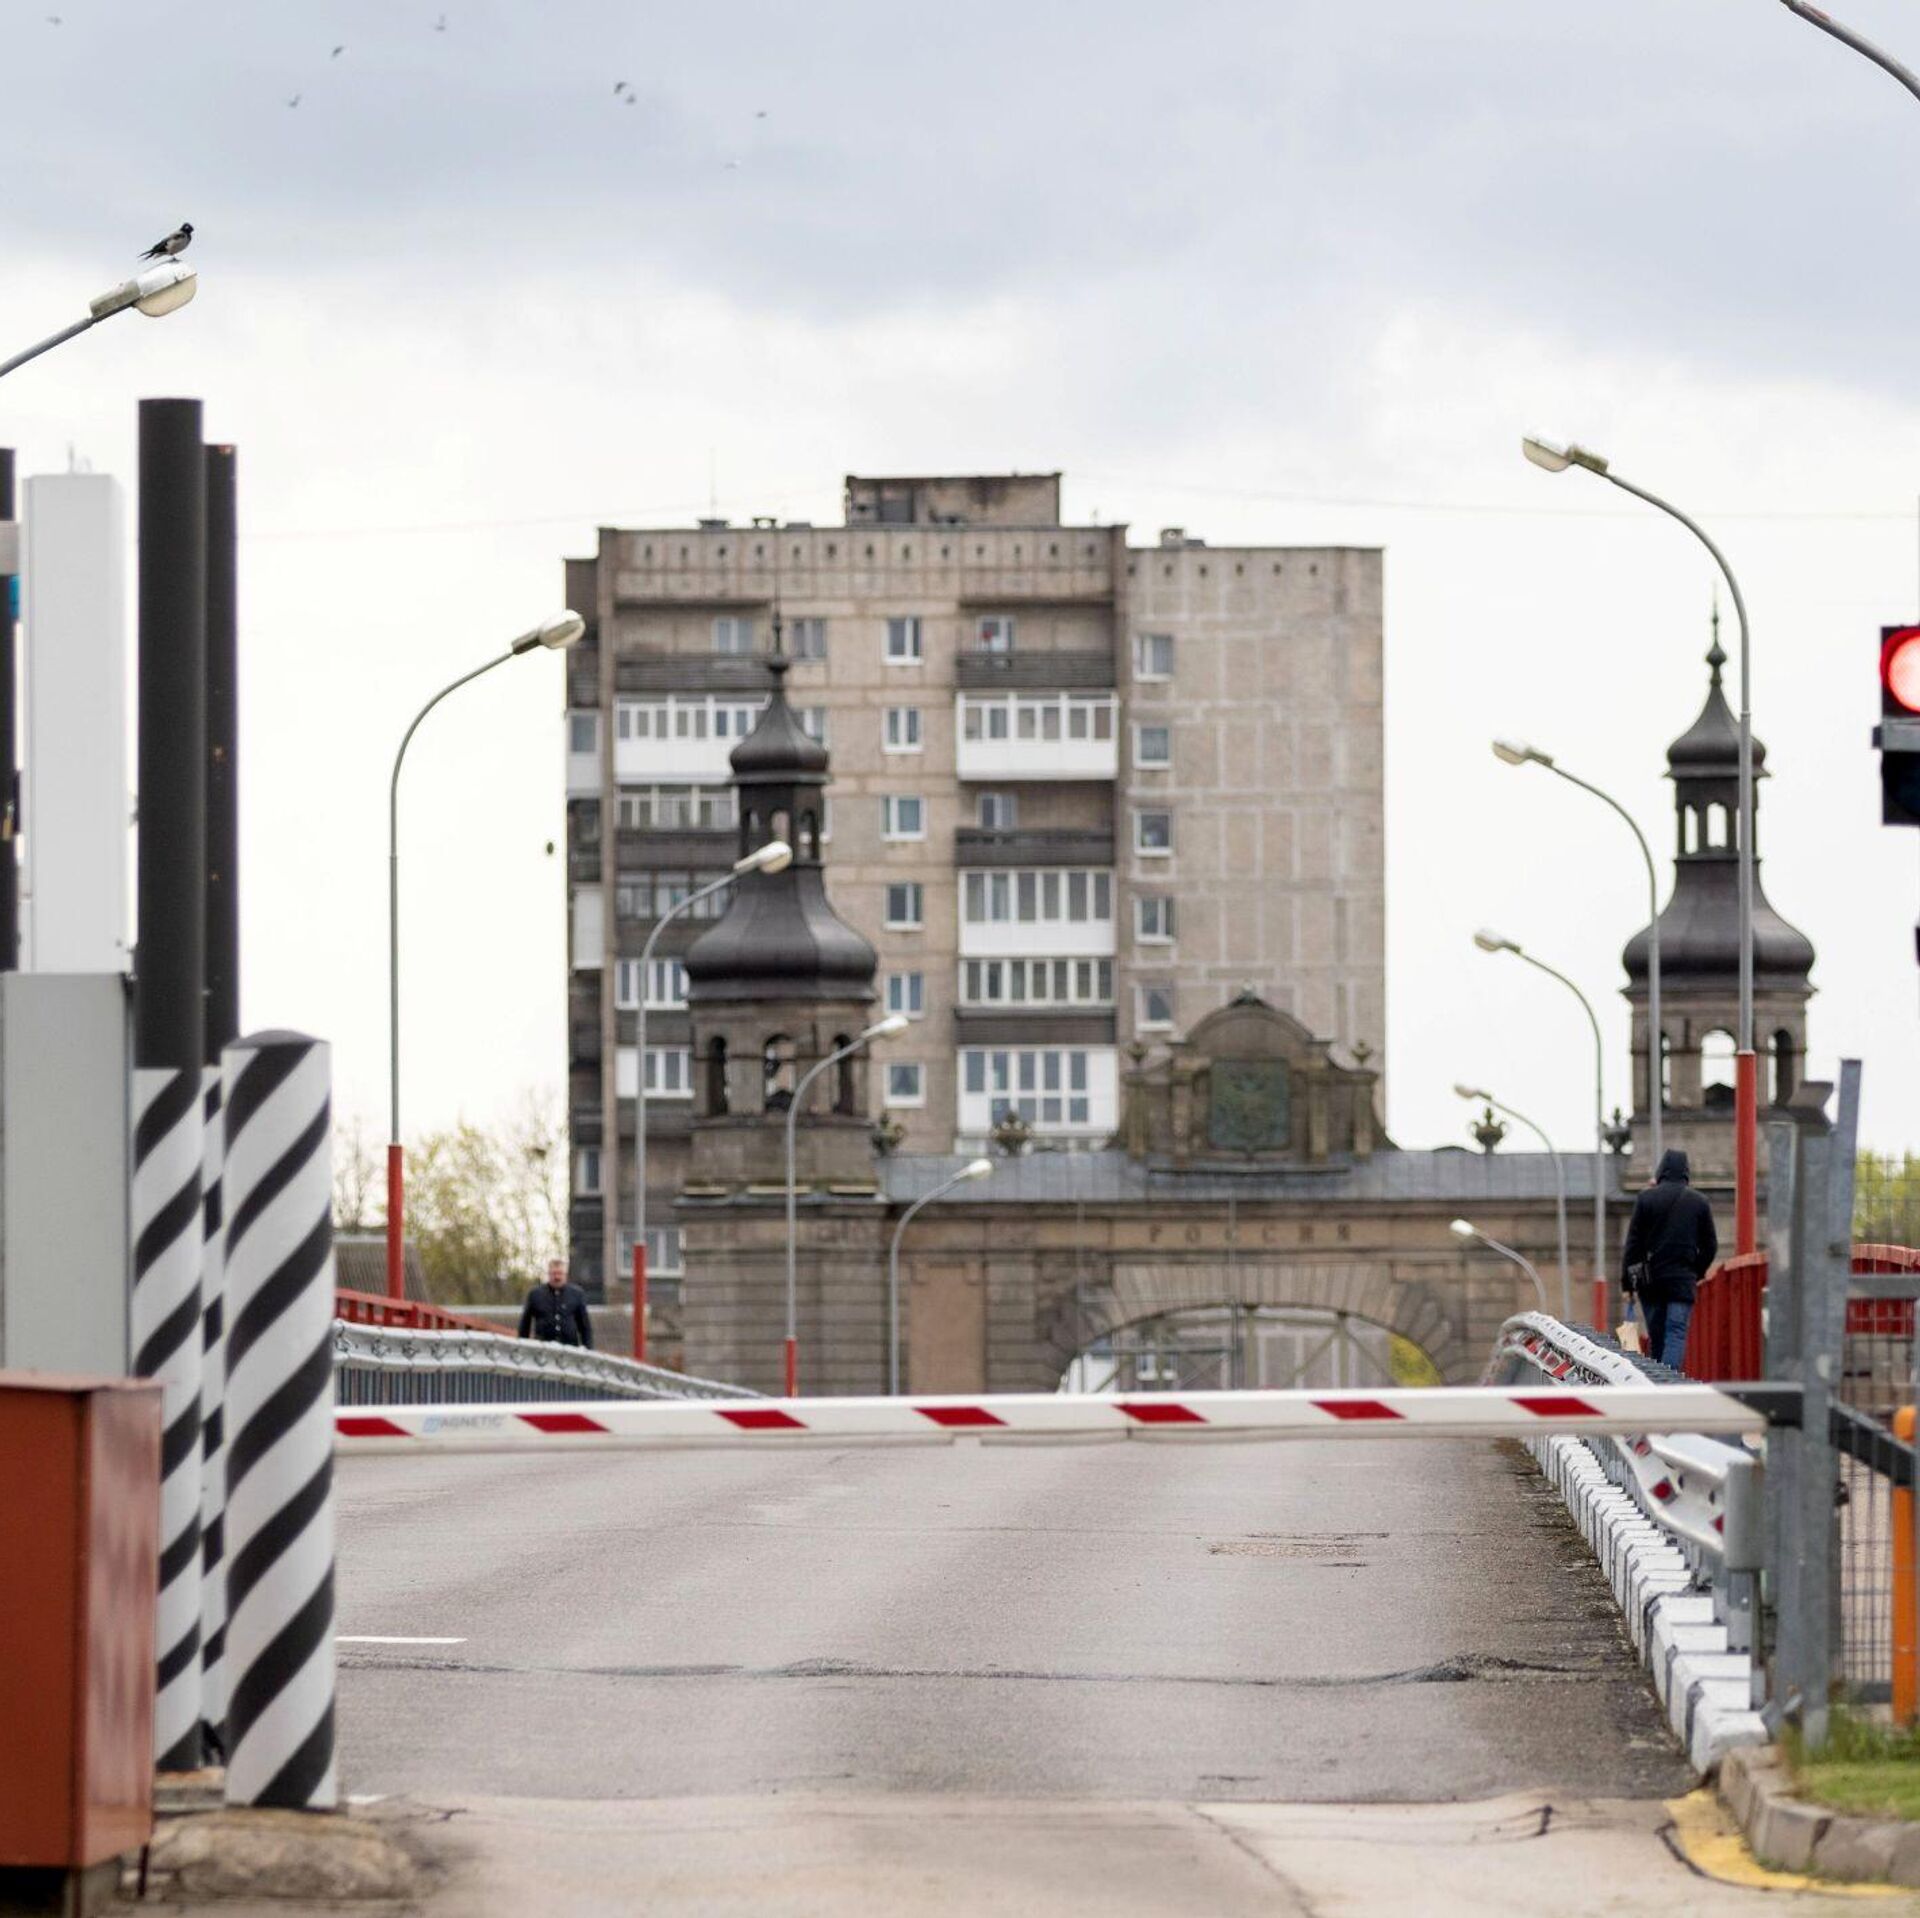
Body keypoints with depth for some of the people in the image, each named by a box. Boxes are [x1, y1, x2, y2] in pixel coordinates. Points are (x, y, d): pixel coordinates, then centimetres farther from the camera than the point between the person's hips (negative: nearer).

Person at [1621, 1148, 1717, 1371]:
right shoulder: (1699, 1202, 2)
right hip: (1683, 1280, -1)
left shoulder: (1646, 1198, 0)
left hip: (1650, 1279, 1)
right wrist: (1698, 1273, 21)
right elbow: (1710, 1245, 6)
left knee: (1655, 1336, 11)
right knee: (1676, 1333, -6)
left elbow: (1633, 1242, 0)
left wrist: (1627, 1281, 3)